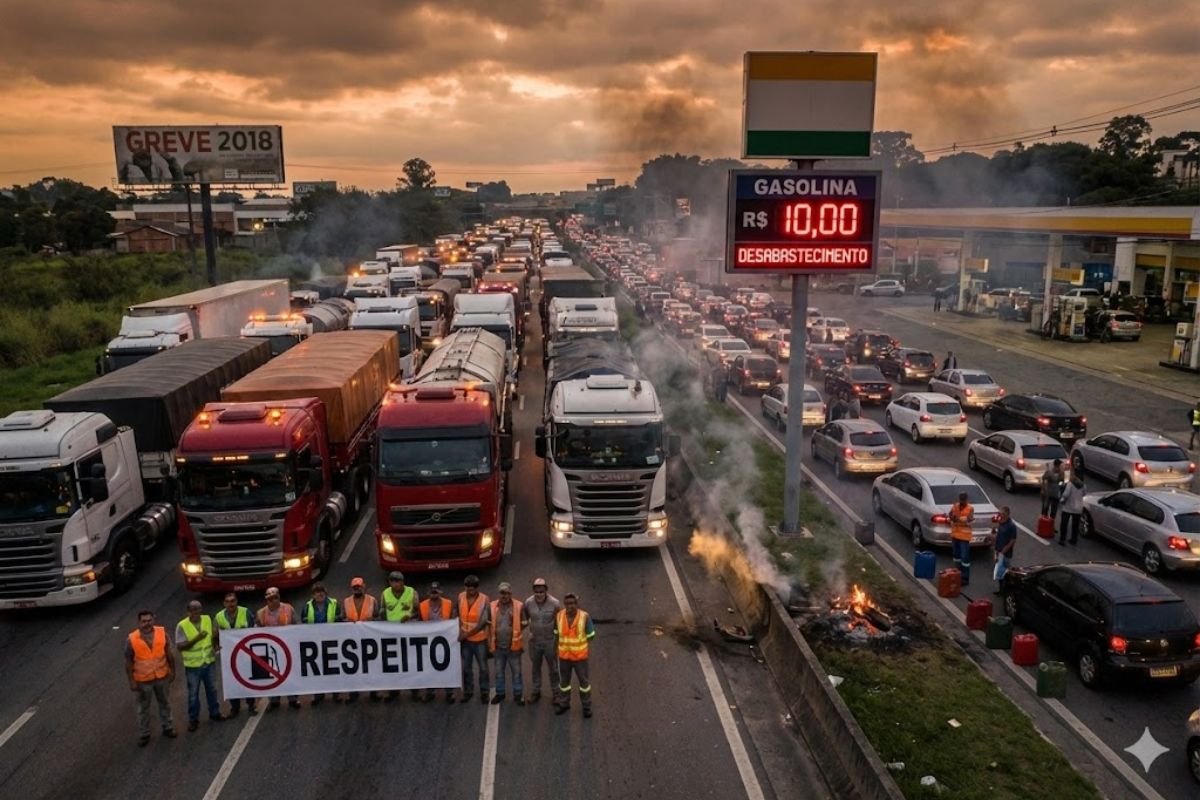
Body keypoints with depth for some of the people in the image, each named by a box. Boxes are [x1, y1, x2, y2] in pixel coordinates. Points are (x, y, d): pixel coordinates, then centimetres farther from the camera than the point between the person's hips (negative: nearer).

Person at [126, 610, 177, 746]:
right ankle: (144, 734, 35)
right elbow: (128, 662, -10)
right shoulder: (131, 639, -20)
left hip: (162, 676, 2)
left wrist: (172, 671, 2)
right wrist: (131, 681, -9)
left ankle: (167, 727, 41)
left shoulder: (162, 633, -15)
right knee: (143, 708, 16)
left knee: (165, 703, 20)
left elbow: (169, 653, -2)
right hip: (143, 679, -2)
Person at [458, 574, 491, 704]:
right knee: (466, 667, 13)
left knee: (483, 667, 9)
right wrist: (460, 629, -6)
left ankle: (484, 692, 24)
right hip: (465, 639, 3)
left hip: (480, 639, -3)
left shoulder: (484, 600, -18)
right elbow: (459, 614, 8)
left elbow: (483, 622, -19)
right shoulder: (461, 596, -6)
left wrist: (467, 634, -20)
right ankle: (467, 692, 28)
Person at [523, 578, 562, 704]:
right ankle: (536, 692, 35)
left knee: (553, 669, 11)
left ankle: (555, 693, 27)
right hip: (534, 641, 3)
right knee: (535, 668, 18)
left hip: (550, 641, -3)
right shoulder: (528, 602, -11)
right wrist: (529, 630, 1)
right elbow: (524, 618, 8)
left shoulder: (555, 603, -19)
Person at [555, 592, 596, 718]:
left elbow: (590, 636, -6)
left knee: (583, 681, 9)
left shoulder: (584, 617, -16)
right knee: (564, 680, 16)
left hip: (580, 656, -2)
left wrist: (587, 652, -5)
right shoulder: (559, 616, -8)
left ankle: (586, 706, 25)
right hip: (564, 656, 2)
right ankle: (564, 704, 33)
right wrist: (556, 649, 8)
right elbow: (557, 634, 6)